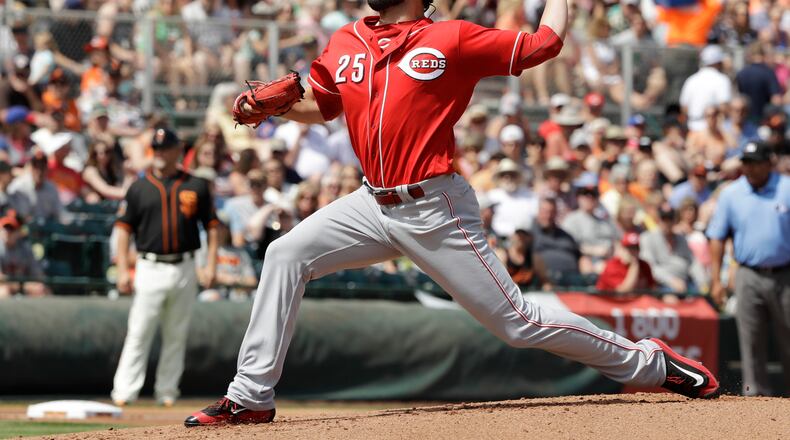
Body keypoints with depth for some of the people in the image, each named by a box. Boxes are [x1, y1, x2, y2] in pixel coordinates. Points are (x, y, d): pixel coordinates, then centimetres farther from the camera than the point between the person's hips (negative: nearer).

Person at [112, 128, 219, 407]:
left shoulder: (196, 186, 7)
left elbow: (211, 226, 8)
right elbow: (124, 228, 4)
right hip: (150, 268, -1)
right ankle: (124, 392, -9)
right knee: (139, 333, -7)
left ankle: (167, 391, 14)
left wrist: (211, 264, -2)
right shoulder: (140, 188, 5)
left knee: (176, 335, 6)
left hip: (184, 269, 2)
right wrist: (123, 270, -4)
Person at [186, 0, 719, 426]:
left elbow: (545, 43, -6)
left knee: (519, 323, -6)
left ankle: (646, 362, 10)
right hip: (374, 204, 6)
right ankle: (251, 396, -1)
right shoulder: (346, 44, 9)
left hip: (436, 211, -5)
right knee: (286, 255, -7)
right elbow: (322, 106, 22)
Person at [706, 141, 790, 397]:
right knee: (751, 343, -1)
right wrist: (716, 279, -1)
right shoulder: (731, 194, 6)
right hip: (749, 277, 1)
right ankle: (756, 394, 3)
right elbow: (717, 238, 7)